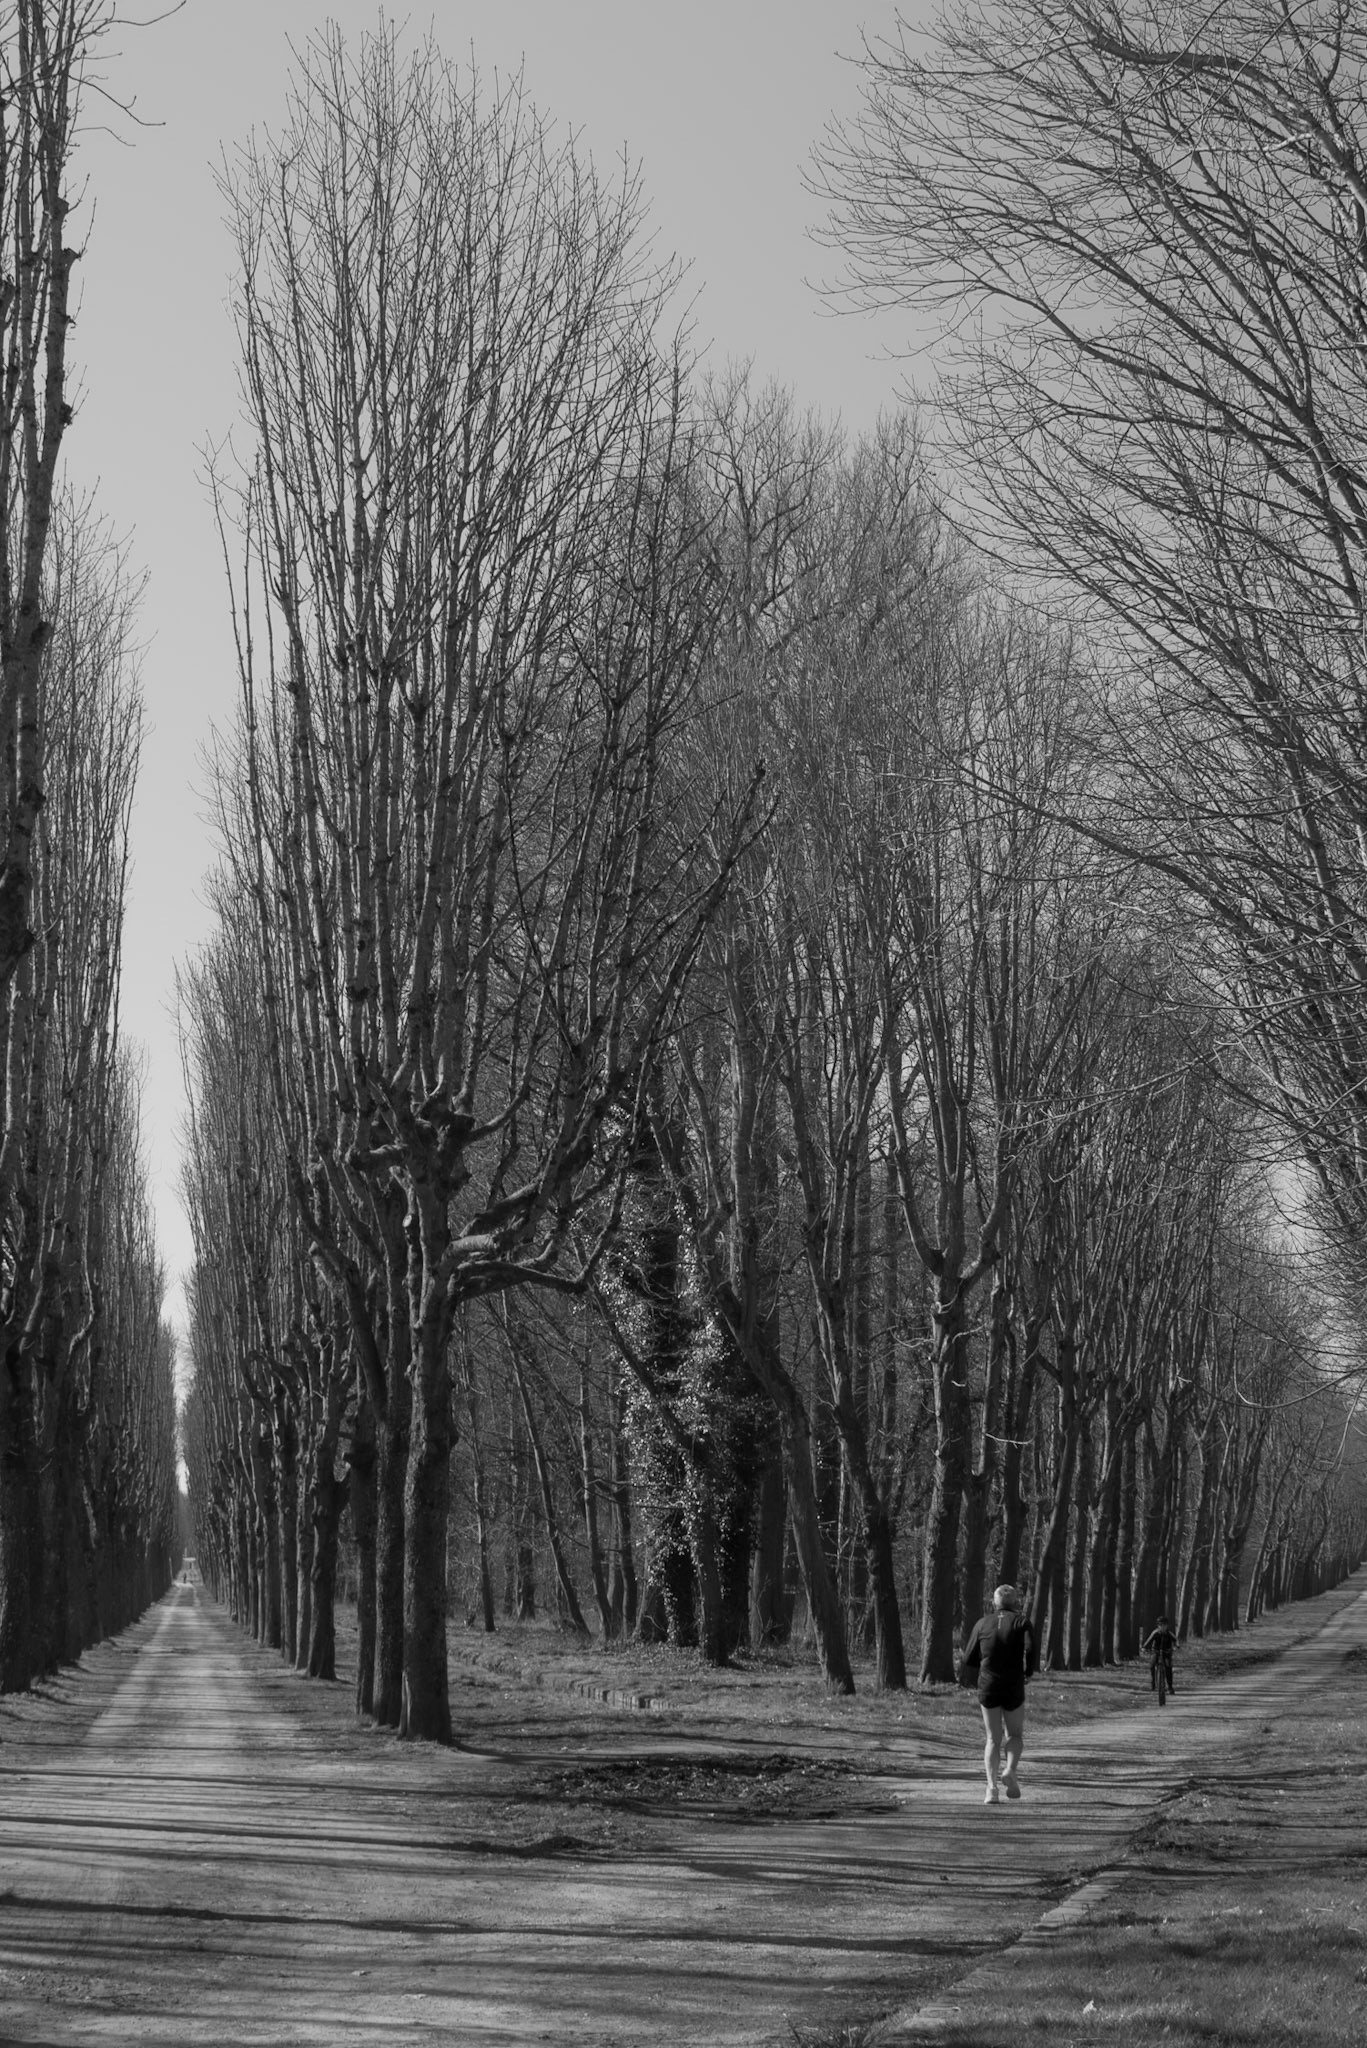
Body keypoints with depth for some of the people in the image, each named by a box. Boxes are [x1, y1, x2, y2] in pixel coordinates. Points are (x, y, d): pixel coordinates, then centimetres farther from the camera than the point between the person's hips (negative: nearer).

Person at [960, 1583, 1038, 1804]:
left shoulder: (982, 1624, 6)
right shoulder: (1021, 1623, 1)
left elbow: (969, 1659, 6)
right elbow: (1031, 1650, -14)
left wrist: (964, 1679, 24)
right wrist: (1029, 1672, 5)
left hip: (987, 1689, 2)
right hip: (1014, 1689, -2)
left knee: (993, 1740, 9)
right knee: (1015, 1735, 18)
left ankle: (992, 1788, -7)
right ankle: (1010, 1770, -9)